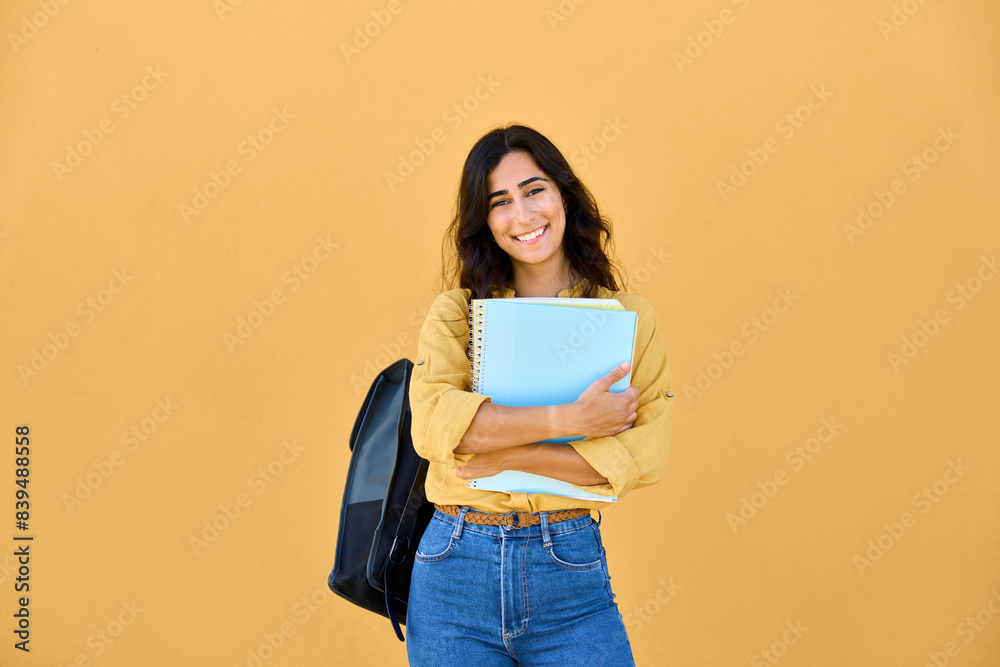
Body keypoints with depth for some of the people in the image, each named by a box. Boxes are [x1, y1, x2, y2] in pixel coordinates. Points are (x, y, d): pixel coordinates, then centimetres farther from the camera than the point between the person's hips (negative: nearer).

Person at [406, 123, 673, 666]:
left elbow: (647, 452, -8)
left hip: (571, 571, 0)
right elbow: (433, 422, -13)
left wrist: (509, 455, -15)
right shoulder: (455, 313, 4)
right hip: (456, 570, 1)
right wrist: (569, 419, -18)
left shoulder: (629, 318, 3)